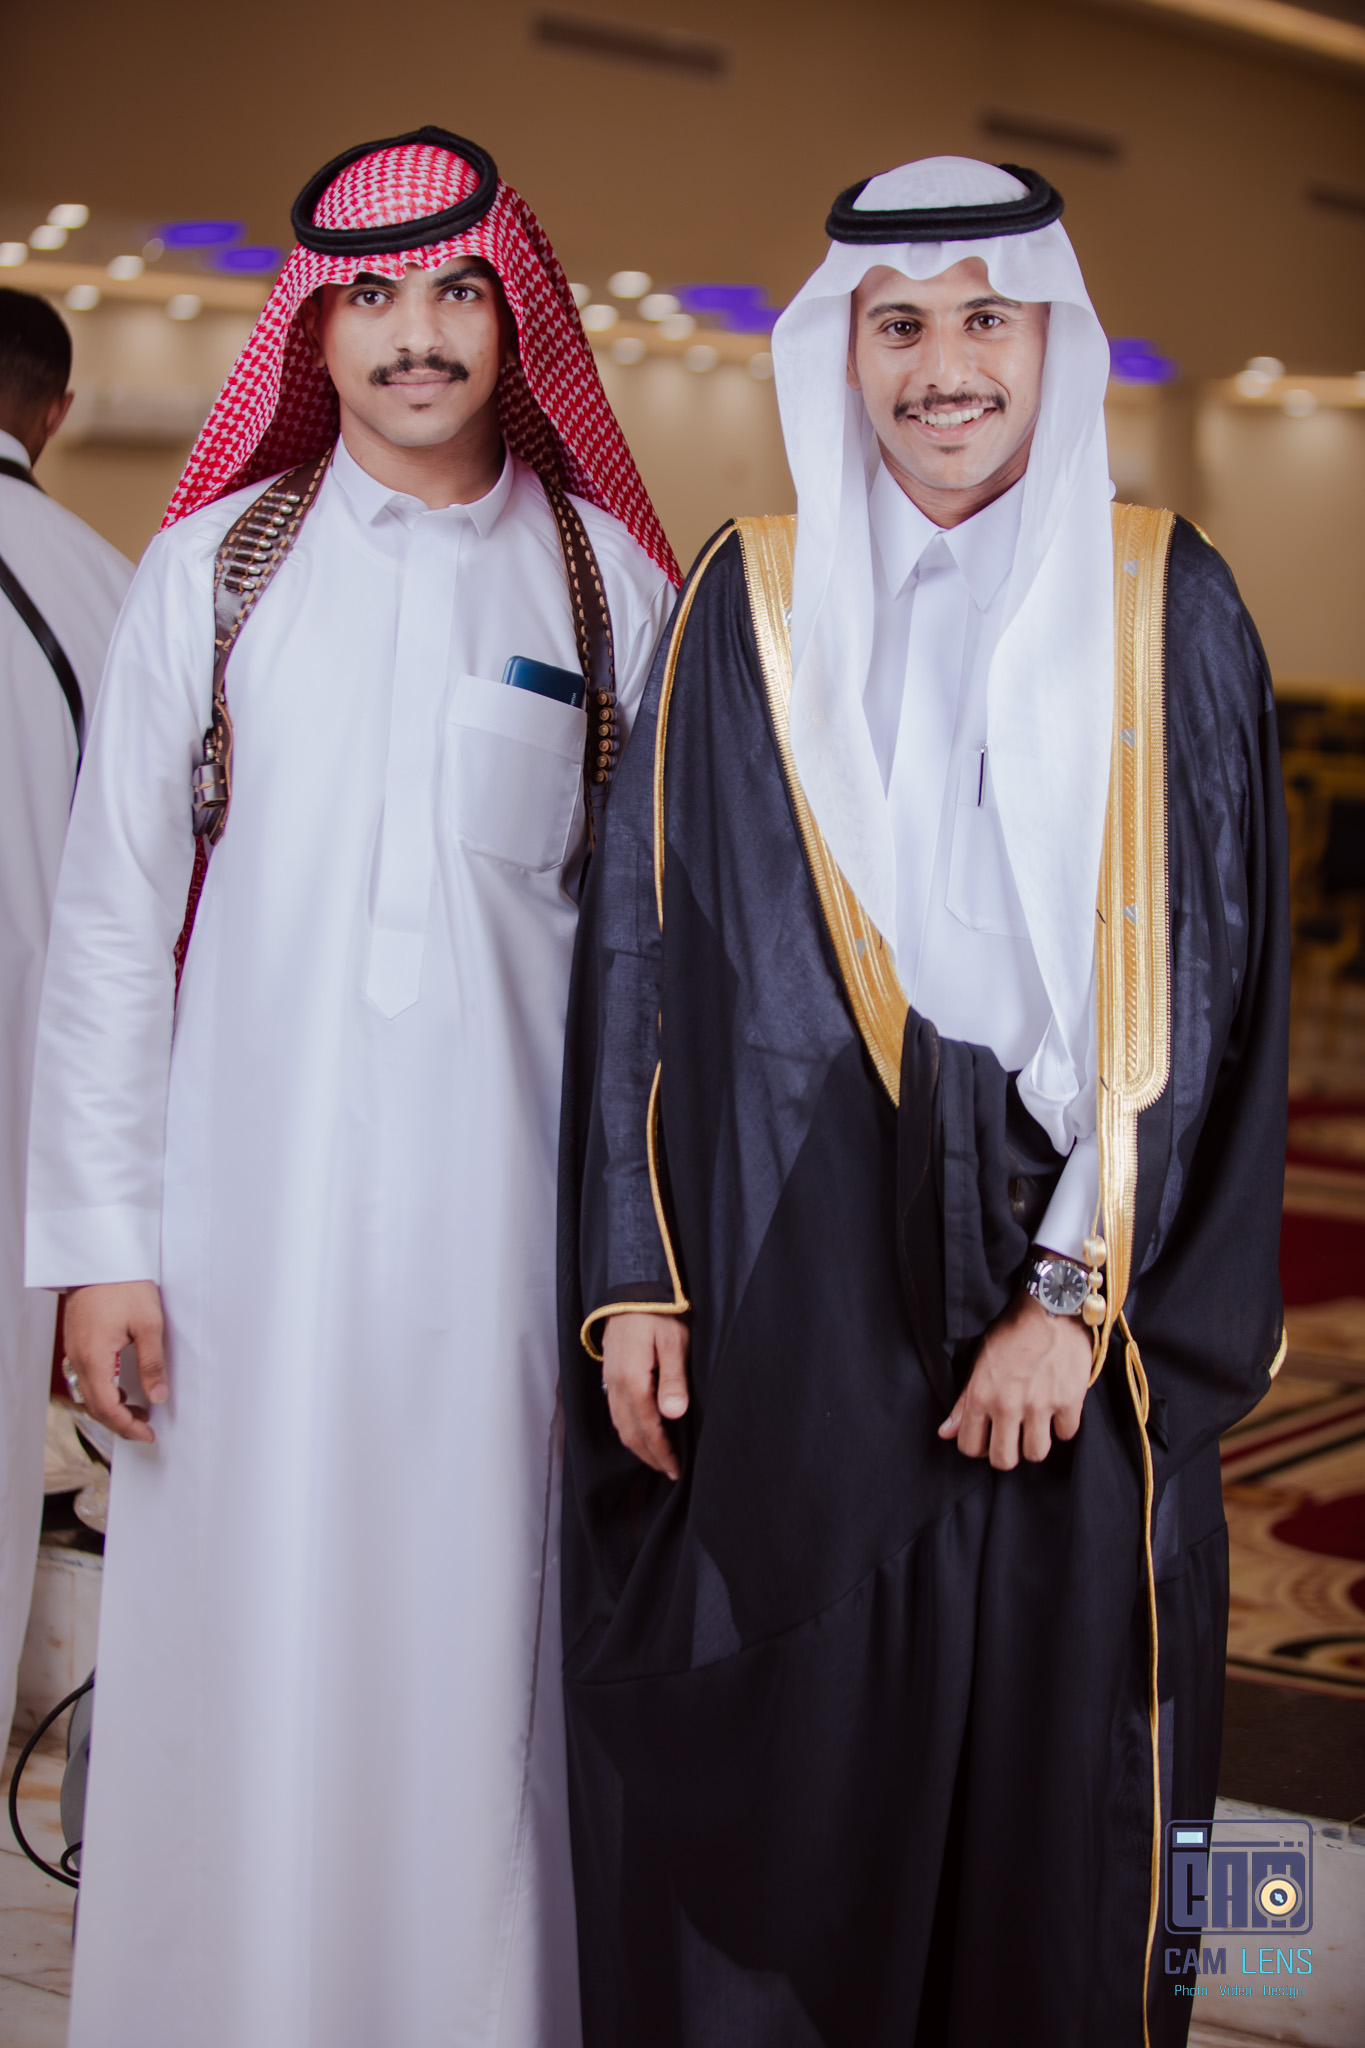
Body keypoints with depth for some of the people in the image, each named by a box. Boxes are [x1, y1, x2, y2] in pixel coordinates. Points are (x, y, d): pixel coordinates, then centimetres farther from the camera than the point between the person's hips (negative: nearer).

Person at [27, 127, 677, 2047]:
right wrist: (100, 1240, -3)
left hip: (506, 1222, 0)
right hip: (254, 1219, 0)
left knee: (474, 1663, 4)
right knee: (247, 1665, 3)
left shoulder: (608, 587, 6)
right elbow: (109, 910, 4)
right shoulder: (214, 566, 5)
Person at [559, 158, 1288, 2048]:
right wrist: (635, 1277, -2)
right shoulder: (750, 605, 5)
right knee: (762, 1787, 5)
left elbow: (1208, 985, -2)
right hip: (785, 1303, 1)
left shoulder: (1167, 612, 2)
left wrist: (1087, 1299, -11)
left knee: (1042, 1787, 5)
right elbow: (644, 946, 5)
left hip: (1057, 1298, 0)